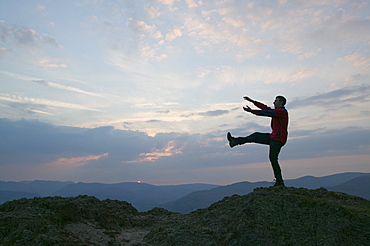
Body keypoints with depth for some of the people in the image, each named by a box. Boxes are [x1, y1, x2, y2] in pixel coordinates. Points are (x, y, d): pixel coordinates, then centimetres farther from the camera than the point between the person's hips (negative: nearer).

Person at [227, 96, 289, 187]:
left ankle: (280, 182, -6)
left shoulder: (281, 111, -12)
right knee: (256, 136, 12)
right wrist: (252, 101, 13)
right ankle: (236, 141, 13)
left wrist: (251, 111, -22)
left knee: (273, 158, -11)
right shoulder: (277, 111, 18)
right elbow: (265, 107, 16)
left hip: (278, 138, -10)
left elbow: (265, 112, -20)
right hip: (274, 137, 10)